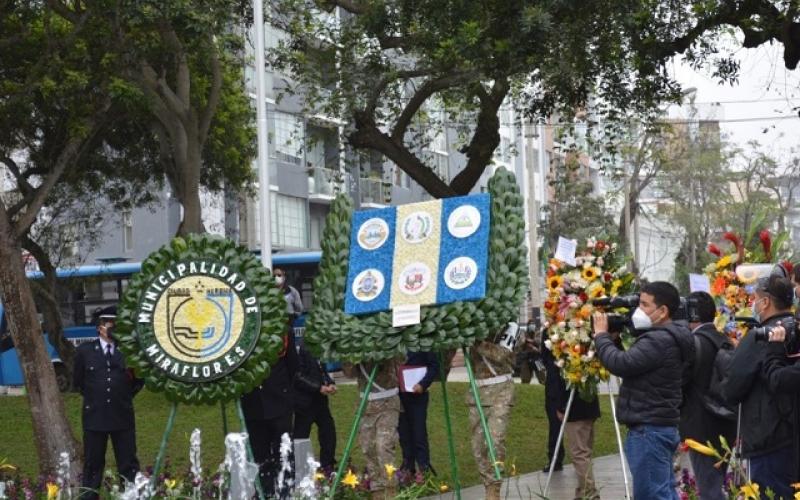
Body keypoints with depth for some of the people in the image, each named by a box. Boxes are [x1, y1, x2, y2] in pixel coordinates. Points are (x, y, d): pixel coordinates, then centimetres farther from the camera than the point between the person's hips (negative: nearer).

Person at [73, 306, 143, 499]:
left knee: (128, 463, 4)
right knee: (93, 463, 6)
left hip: (123, 416, 0)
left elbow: (139, 379, 13)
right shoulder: (84, 350, 3)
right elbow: (78, 380, 12)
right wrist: (92, 397, 10)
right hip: (94, 416, 0)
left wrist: (125, 395, 7)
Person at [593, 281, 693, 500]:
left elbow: (621, 364, -24)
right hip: (659, 427, 11)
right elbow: (632, 363, 18)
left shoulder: (659, 341, -19)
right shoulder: (665, 337, 14)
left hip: (649, 430, -11)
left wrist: (601, 334, -9)